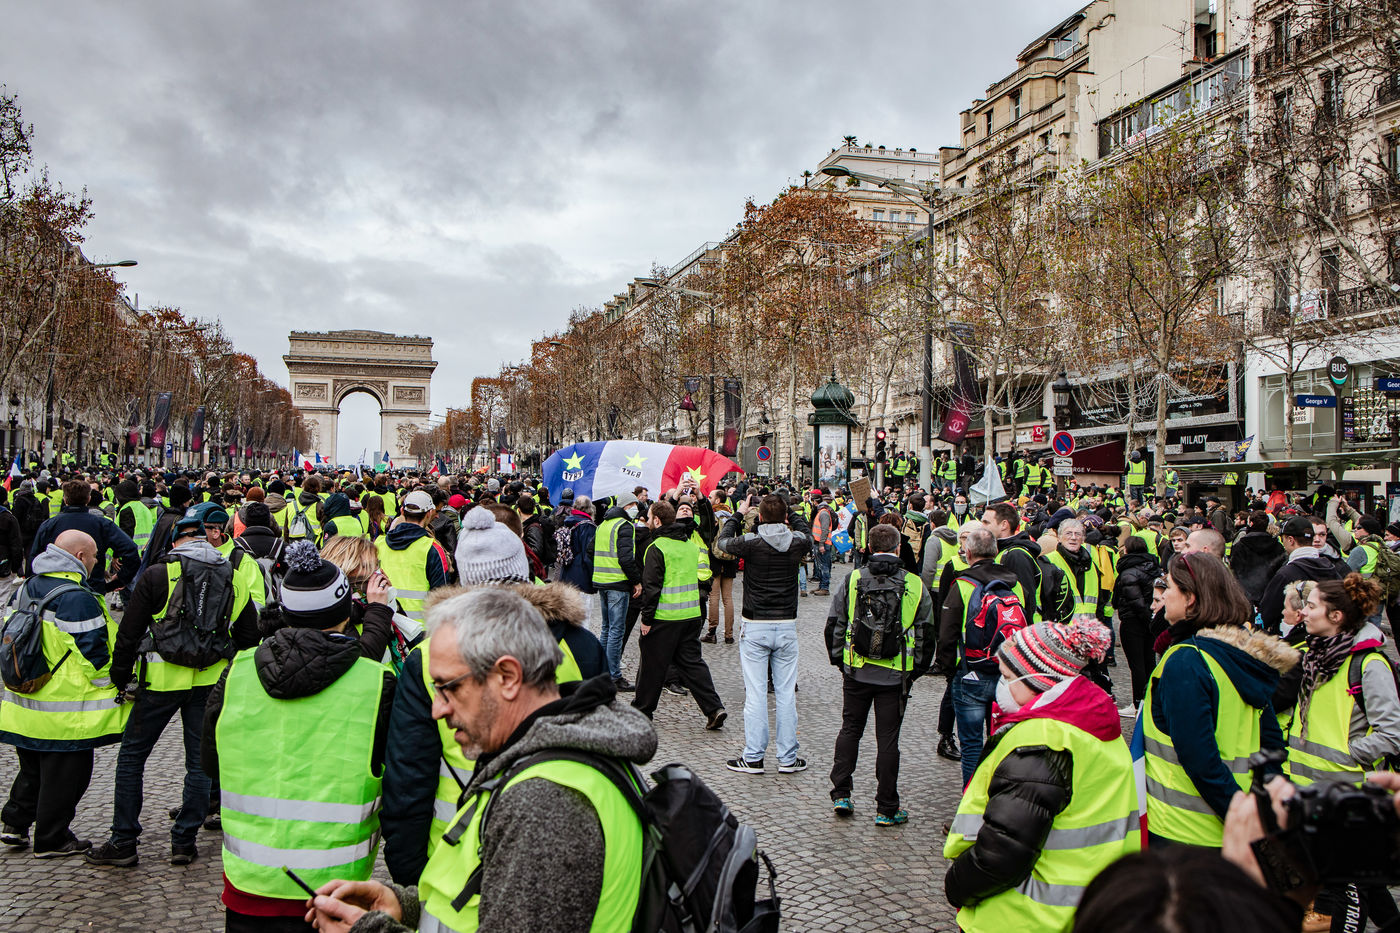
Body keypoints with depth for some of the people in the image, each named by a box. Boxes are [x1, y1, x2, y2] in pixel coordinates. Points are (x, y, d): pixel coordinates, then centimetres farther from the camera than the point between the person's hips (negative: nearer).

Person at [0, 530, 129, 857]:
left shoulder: (27, 588, 7)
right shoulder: (78, 598, -21)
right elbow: (94, 655, -20)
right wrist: (115, 687, -6)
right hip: (64, 712, -8)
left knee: (33, 768, 25)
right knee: (64, 775, 6)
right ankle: (52, 840, 15)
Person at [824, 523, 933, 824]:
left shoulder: (852, 580, -5)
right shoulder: (915, 585, -4)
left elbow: (834, 625, 0)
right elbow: (926, 633, 1)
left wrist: (839, 661, 13)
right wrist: (916, 671, 12)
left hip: (857, 672, 1)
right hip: (895, 676, 0)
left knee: (850, 729, 17)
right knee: (887, 738, 6)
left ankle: (841, 795, 17)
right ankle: (886, 809, 14)